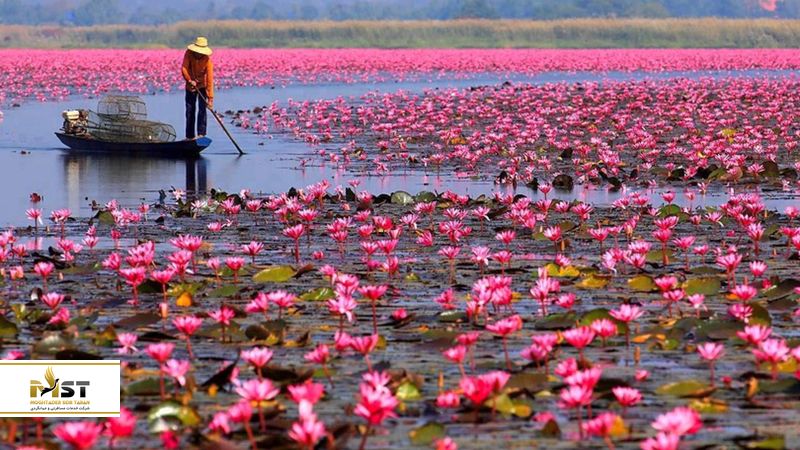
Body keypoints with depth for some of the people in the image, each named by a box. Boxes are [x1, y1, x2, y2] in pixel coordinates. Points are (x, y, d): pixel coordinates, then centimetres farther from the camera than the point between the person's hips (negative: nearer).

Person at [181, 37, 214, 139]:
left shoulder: (207, 60, -26)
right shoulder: (189, 54, -18)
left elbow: (210, 79, -28)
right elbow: (184, 68, -19)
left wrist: (210, 98, -32)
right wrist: (190, 80, -36)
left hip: (202, 86, -3)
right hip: (190, 86, 3)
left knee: (202, 109, -15)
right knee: (190, 111, 5)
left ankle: (201, 134, -17)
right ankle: (190, 136, 12)